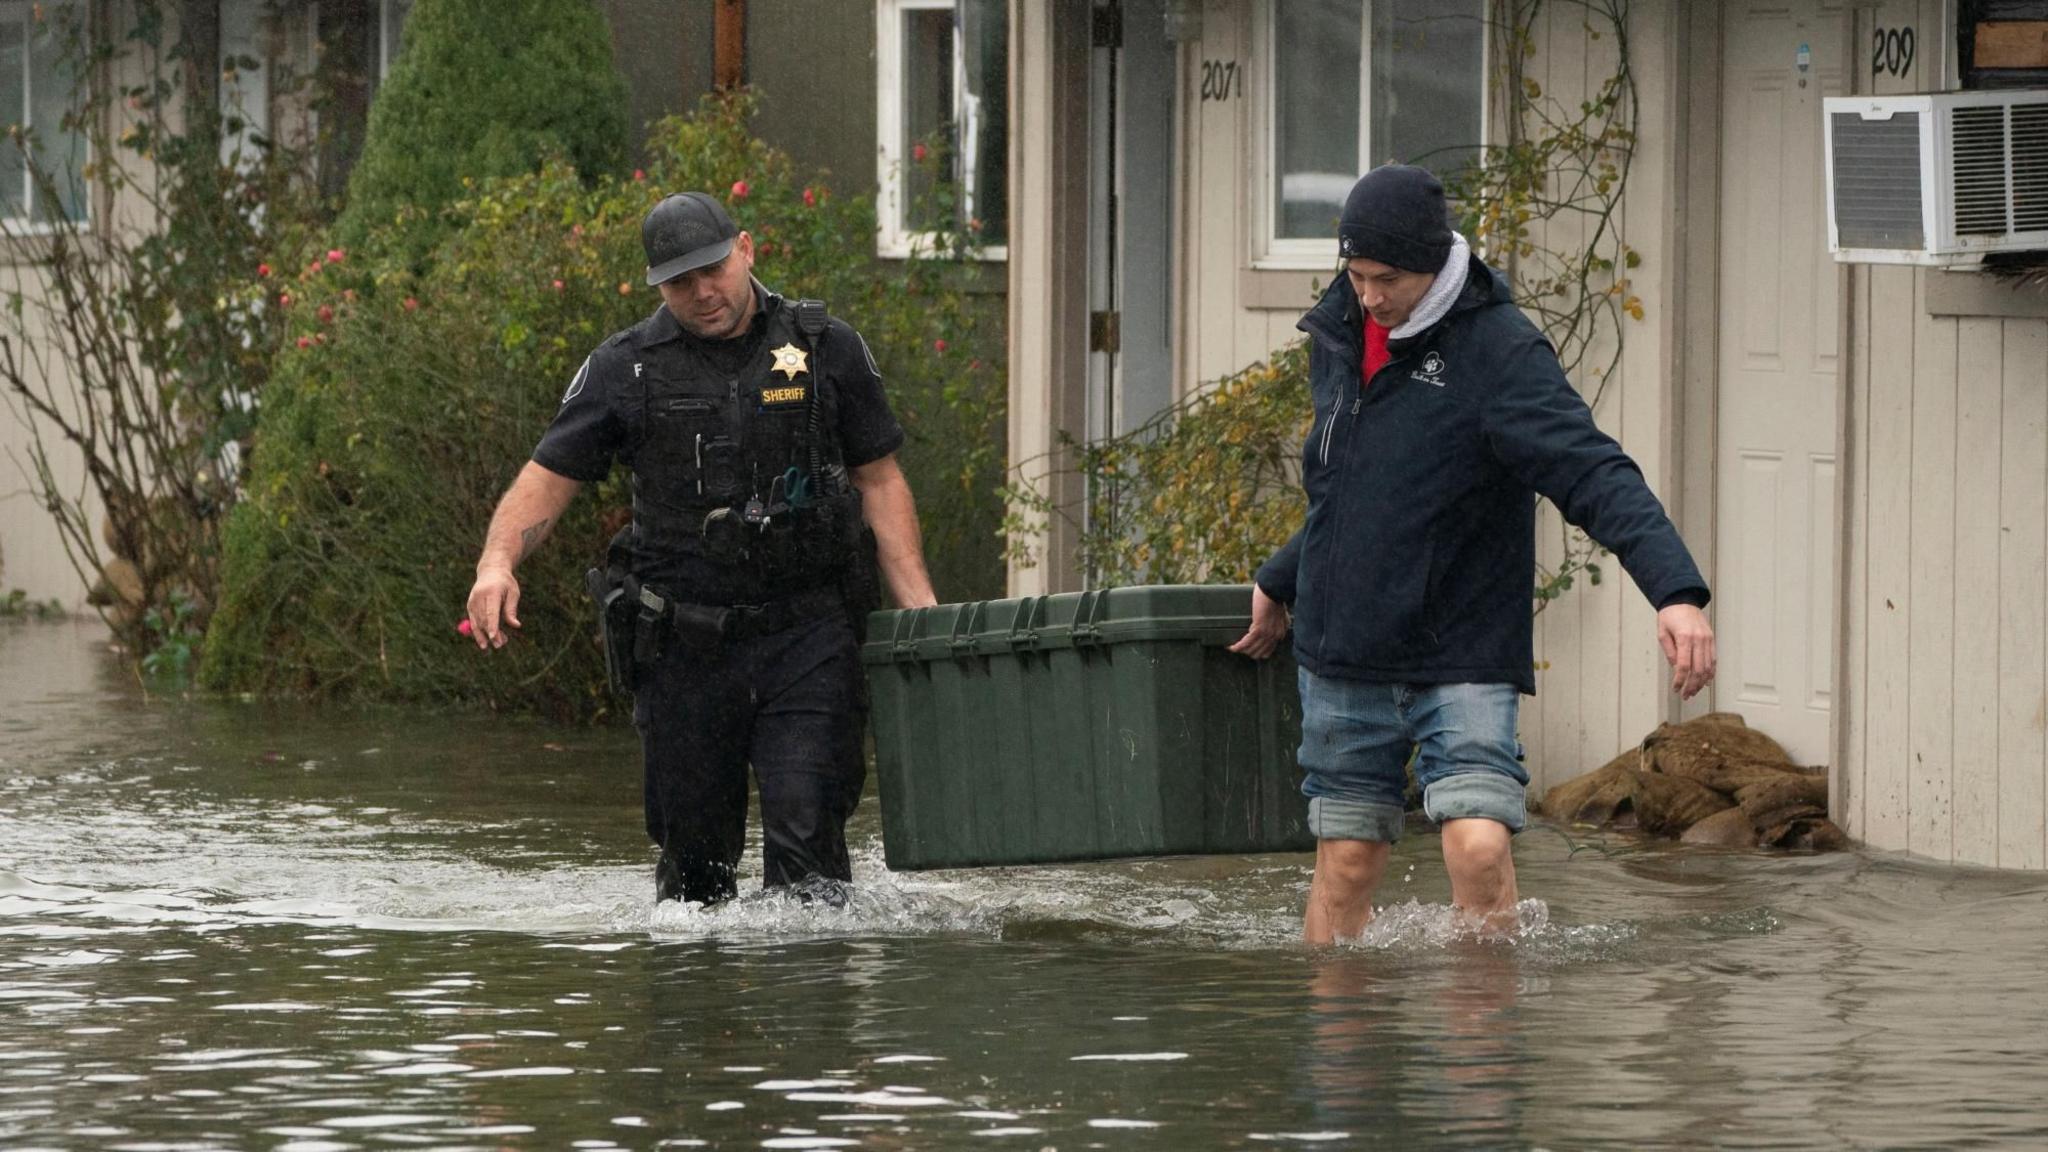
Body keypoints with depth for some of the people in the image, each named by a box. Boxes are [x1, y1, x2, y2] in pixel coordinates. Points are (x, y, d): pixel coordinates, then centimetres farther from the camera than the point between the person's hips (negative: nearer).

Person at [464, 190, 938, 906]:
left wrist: (919, 607, 0)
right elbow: (547, 478, 3)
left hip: (806, 635, -1)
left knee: (805, 827, -15)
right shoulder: (625, 370, 3)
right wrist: (497, 563, -17)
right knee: (694, 845, 6)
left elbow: (879, 480, 10)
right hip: (685, 648, 1)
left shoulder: (826, 350, 5)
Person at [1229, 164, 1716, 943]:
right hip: (1341, 657, 5)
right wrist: (1280, 584, 35)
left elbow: (1595, 475, -24)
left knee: (1478, 846, -20)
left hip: (1462, 654, -5)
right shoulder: (1339, 336, 7)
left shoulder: (1500, 353, -13)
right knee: (1346, 864, 6)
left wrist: (1676, 590, -37)